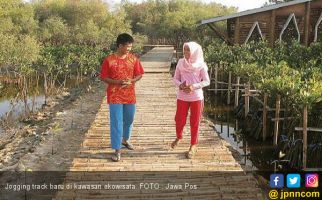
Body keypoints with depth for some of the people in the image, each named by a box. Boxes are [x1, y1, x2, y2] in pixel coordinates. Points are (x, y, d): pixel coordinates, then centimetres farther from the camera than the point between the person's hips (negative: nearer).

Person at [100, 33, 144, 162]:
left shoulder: (133, 59, -1)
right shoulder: (109, 60, -10)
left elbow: (139, 74, 6)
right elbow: (103, 78, -6)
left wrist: (132, 81, -14)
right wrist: (117, 82, -21)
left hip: (130, 95, 4)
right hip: (115, 96, -4)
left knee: (129, 120, 18)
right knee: (116, 123, -3)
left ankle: (125, 140, 44)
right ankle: (117, 150, 6)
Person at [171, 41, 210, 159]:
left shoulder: (201, 65, -7)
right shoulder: (180, 63, 0)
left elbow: (206, 81, -6)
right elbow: (175, 78, 5)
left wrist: (194, 86, -19)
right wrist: (180, 85, -16)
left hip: (196, 97, -2)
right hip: (182, 96, 2)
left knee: (195, 122, 5)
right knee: (179, 120, 7)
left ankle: (193, 146, 20)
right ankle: (179, 137, 38)